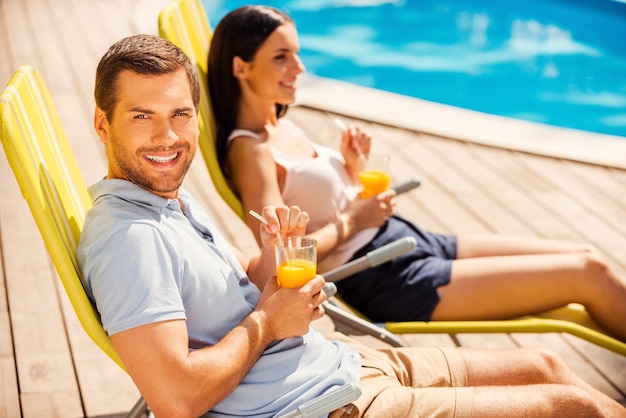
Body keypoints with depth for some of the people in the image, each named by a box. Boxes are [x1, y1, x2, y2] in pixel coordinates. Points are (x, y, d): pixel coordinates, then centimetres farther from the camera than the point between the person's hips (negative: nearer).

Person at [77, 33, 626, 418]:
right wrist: (265, 322, -17)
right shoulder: (127, 236, -24)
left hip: (342, 358, 10)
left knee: (544, 366, 18)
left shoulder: (173, 196, 7)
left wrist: (272, 254, -9)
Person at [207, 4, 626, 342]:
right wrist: (351, 222, -12)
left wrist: (351, 166, 1)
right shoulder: (249, 150, -14)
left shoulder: (286, 127, 12)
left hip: (411, 239, 9)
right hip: (384, 279, -9)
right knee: (586, 276, -9)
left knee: (587, 256, 5)